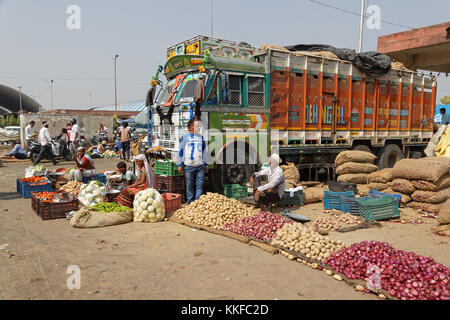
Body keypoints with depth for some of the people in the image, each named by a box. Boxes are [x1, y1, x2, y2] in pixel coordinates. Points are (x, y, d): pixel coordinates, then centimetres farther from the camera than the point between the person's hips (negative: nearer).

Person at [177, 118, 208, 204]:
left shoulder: (201, 137, 11)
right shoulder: (185, 137, 0)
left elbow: (204, 151, 17)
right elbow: (180, 151, 2)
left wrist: (206, 164, 17)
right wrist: (179, 165, 0)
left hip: (200, 166, 3)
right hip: (189, 166, -3)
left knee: (200, 185, 0)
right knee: (189, 186, 6)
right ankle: (190, 202, 16)